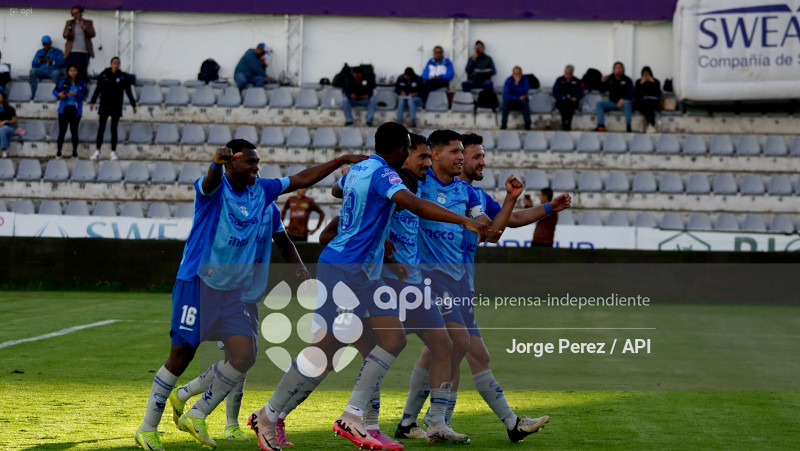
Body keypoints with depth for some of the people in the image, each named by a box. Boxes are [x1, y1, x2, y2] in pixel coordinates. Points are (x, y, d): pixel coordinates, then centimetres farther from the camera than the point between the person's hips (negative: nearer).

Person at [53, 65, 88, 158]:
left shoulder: (81, 83, 1)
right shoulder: (63, 82, 0)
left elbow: (84, 94, -5)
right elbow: (55, 90, 1)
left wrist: (76, 94, -22)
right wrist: (59, 94, -21)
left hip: (75, 110, 0)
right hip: (64, 109, 0)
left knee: (74, 130, 6)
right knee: (62, 131, 2)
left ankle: (74, 152, 15)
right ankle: (59, 151, 9)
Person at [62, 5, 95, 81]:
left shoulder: (88, 23, 11)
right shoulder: (69, 23, 11)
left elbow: (92, 34, -1)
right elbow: (64, 35, 4)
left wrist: (84, 27, -16)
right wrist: (67, 34, -21)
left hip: (84, 53, 0)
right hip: (71, 52, 0)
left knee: (82, 74, -1)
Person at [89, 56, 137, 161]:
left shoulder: (123, 77, -2)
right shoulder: (104, 75, -1)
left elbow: (128, 92, 6)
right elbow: (98, 89, 5)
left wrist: (133, 105, 6)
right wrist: (92, 102, 3)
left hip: (116, 106, 0)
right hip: (104, 105, 0)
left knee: (114, 129, 2)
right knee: (101, 128, -1)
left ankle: (113, 152, 9)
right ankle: (97, 152, 1)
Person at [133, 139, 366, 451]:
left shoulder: (262, 191, 8)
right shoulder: (213, 189, -9)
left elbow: (301, 179, 17)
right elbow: (211, 181, -34)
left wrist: (343, 160, 16)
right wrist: (217, 164, -57)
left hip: (234, 291, 6)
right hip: (198, 284, -6)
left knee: (245, 355, -11)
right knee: (180, 358, -3)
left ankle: (196, 416, 5)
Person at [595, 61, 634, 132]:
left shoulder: (627, 80, -1)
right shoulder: (610, 78, 6)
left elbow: (631, 93, -11)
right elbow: (602, 90, 2)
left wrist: (623, 99, -27)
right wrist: (604, 82, -17)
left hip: (623, 102, -3)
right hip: (612, 103, 3)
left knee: (627, 103, -37)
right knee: (599, 104, -18)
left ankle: (628, 126, -39)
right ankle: (601, 126, -28)